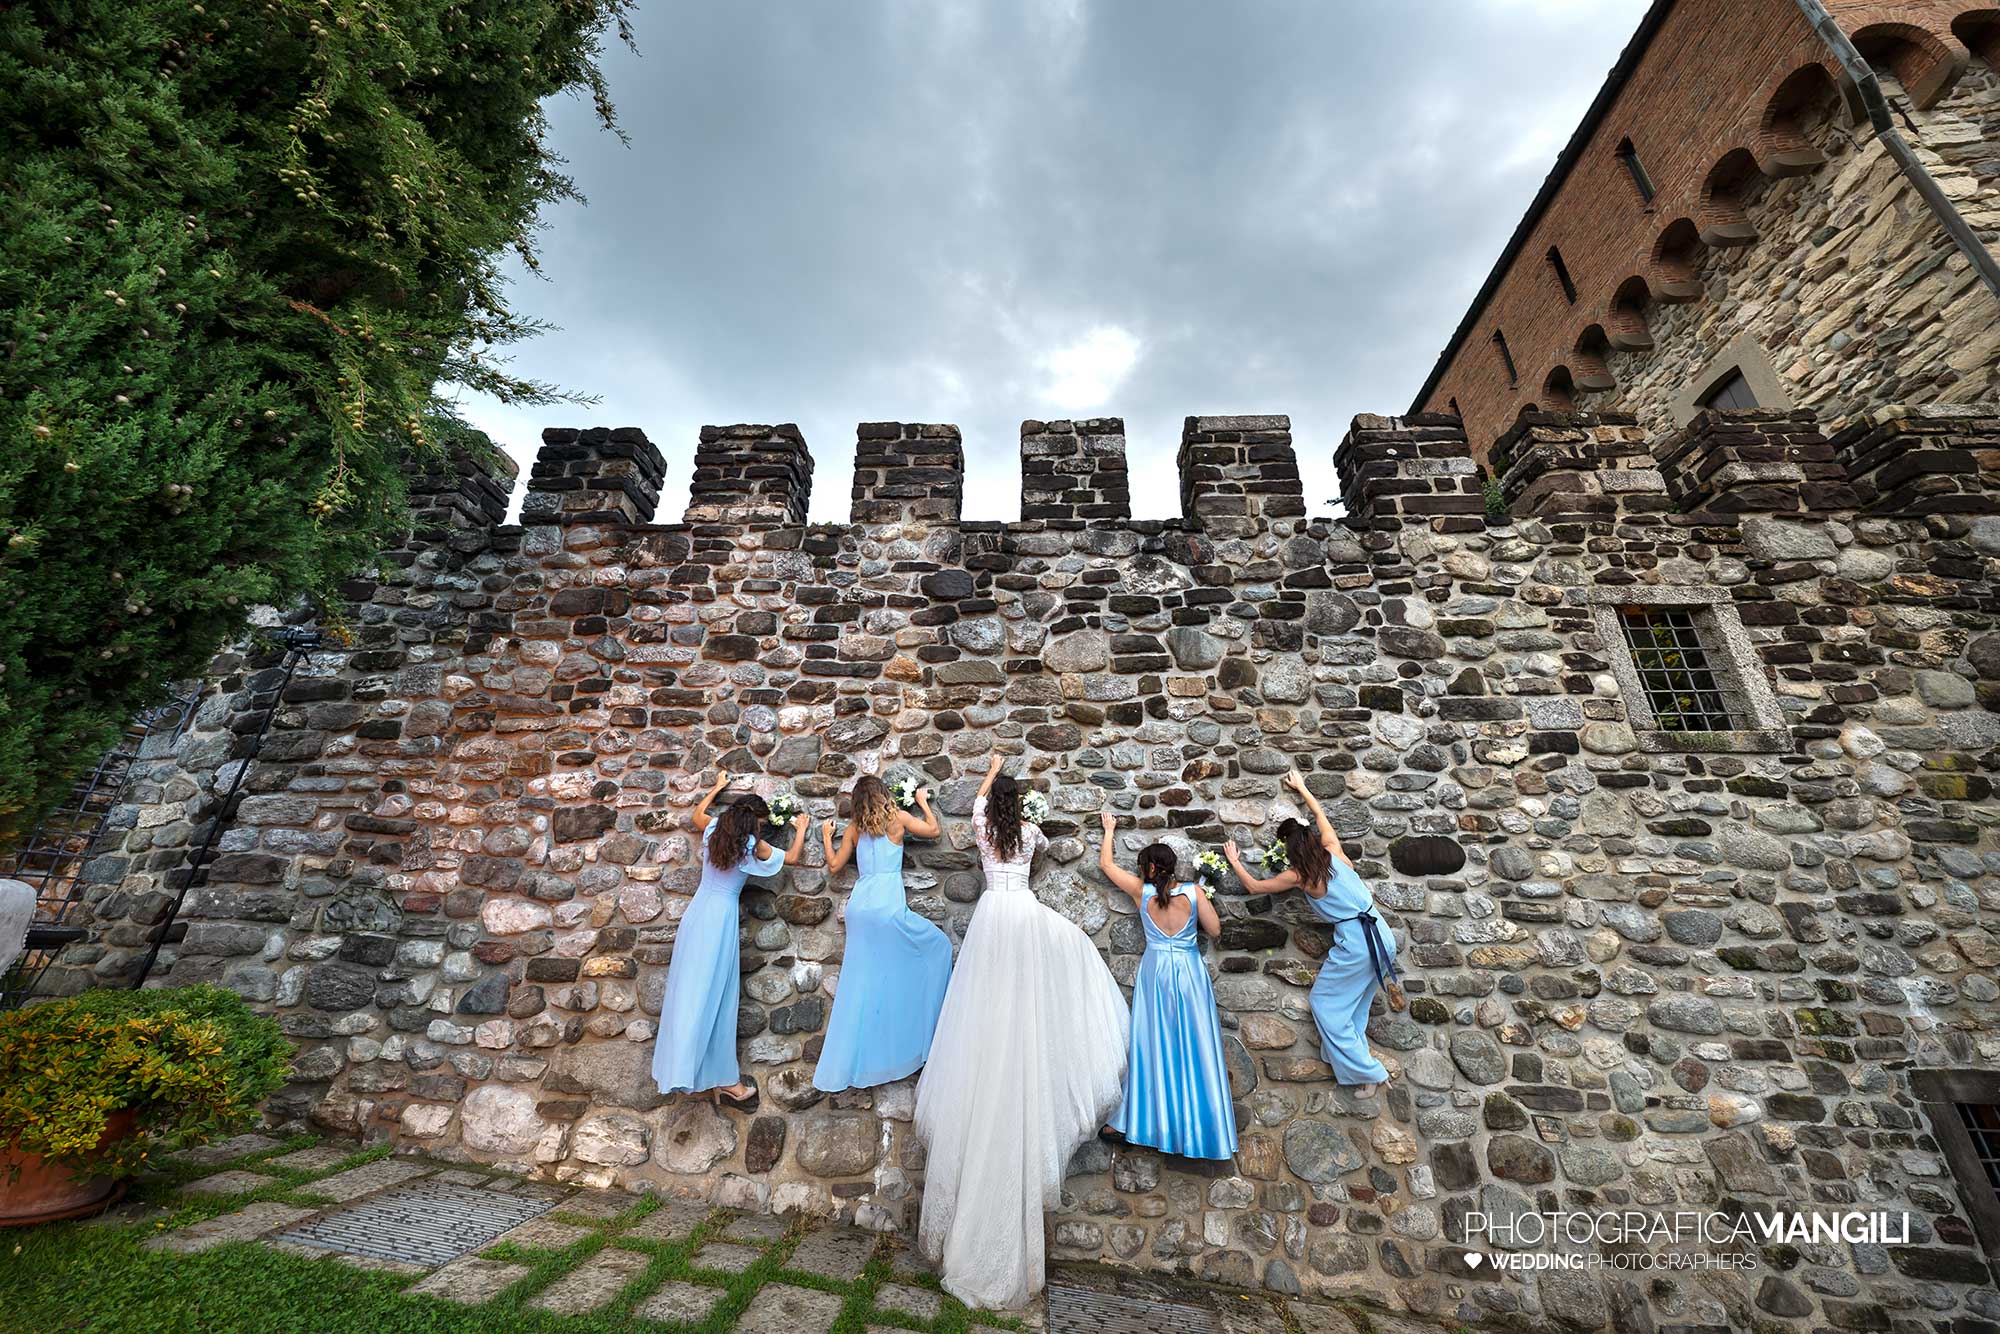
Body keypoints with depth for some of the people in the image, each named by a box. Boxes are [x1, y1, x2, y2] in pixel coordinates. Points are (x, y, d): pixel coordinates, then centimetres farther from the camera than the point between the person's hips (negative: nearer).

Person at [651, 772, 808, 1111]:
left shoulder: (714, 828, 3)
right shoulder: (753, 845, -11)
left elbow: (697, 813, 28)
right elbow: (792, 858, 4)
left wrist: (718, 787, 38)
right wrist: (801, 829, 19)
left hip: (697, 911, 6)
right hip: (721, 917, -6)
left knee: (691, 990, 13)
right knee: (715, 996, -3)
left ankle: (683, 1068, 23)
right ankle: (725, 1080, 4)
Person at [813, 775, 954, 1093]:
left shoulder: (854, 828, 11)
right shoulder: (898, 818, 1)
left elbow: (833, 866, 19)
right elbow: (934, 830, 12)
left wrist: (826, 837, 32)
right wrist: (923, 802, 25)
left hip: (858, 907, 5)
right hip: (888, 907, -5)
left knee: (860, 986, 14)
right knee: (939, 946, 14)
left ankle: (843, 1068, 22)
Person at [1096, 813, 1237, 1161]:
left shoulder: (1141, 891, -6)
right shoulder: (1193, 891, -9)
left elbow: (1106, 864, 5)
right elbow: (1215, 930, -4)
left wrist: (1109, 829, 19)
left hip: (1155, 971, 0)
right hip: (1190, 972, 0)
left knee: (1150, 1046, 9)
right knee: (1195, 1046, 9)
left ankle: (1134, 1121, 15)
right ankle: (1200, 1124, 19)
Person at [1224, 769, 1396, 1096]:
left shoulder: (1299, 874, -8)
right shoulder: (1332, 849, 3)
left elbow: (1255, 887, 7)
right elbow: (1321, 815, 23)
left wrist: (1235, 862, 20)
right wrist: (1301, 788, 37)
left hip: (1354, 943, -7)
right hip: (1383, 937, 7)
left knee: (1325, 1004, 9)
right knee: (1355, 1005, 21)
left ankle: (1366, 1072, 8)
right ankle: (1356, 1060, 24)